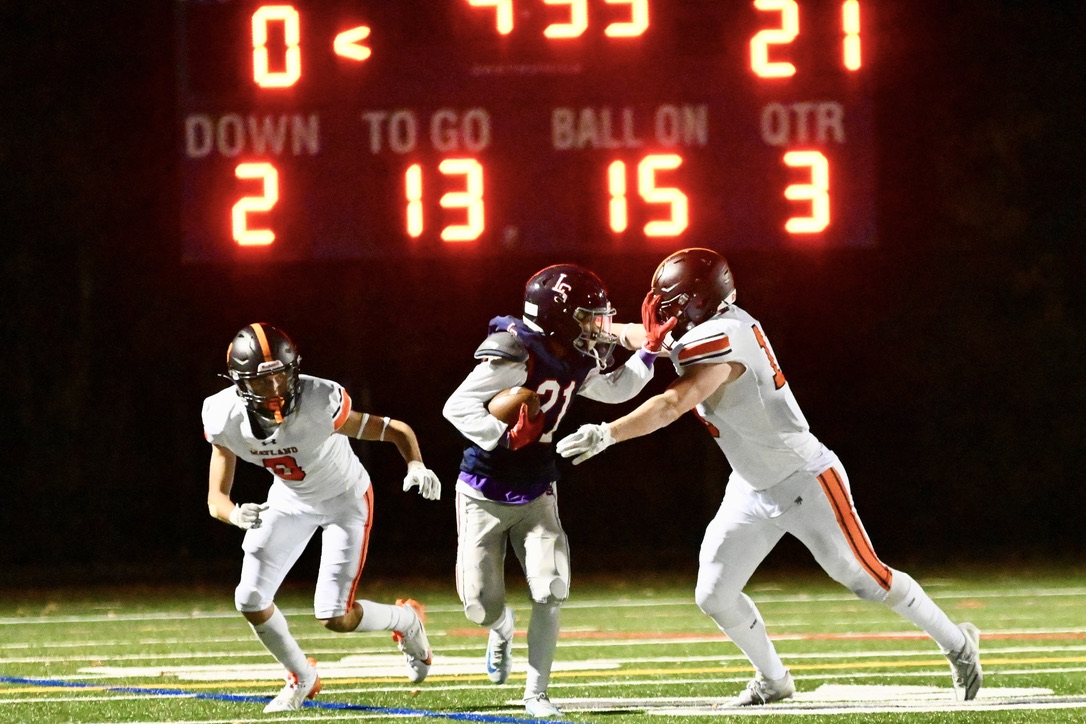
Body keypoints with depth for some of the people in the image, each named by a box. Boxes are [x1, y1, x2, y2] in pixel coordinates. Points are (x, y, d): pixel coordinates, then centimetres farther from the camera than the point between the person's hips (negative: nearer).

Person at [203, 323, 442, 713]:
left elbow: (395, 430, -25)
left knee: (335, 616, -10)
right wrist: (236, 514, -45)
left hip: (345, 497, -4)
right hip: (289, 499, 4)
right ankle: (302, 678, 28)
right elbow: (216, 499, -21)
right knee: (251, 602, -1)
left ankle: (406, 621, 24)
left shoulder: (319, 404, -36)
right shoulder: (226, 419, -26)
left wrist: (416, 466, -46)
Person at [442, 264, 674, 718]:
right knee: (481, 606, -1)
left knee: (550, 592, -12)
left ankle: (536, 693, 1)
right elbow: (457, 407, -27)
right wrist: (507, 438, -36)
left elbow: (616, 390, 19)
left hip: (536, 495, 5)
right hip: (485, 495, -5)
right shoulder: (515, 354, -24)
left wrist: (650, 349, 8)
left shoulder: (575, 364, -1)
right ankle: (502, 627, 38)